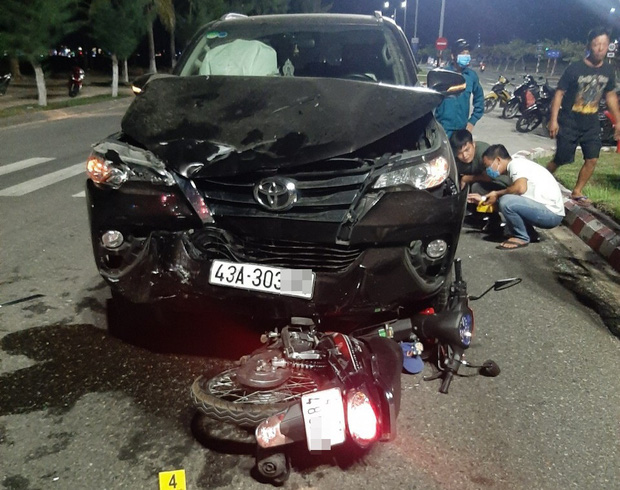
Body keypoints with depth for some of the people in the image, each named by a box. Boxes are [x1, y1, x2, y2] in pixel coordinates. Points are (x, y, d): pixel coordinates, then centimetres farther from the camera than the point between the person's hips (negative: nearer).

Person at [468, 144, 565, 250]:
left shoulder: (516, 163, -12)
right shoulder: (514, 166, 16)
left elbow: (520, 188, -29)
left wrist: (497, 194, -13)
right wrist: (483, 198, 17)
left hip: (551, 214, -10)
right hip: (546, 210, 10)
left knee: (506, 201, -26)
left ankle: (521, 238, -4)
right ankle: (530, 234, 15)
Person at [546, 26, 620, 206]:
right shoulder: (575, 68, -14)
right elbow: (559, 93, -11)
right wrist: (553, 120, -18)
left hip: (591, 123, 5)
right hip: (569, 121, -5)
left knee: (592, 159, 0)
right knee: (561, 159, 0)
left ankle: (576, 192, 16)